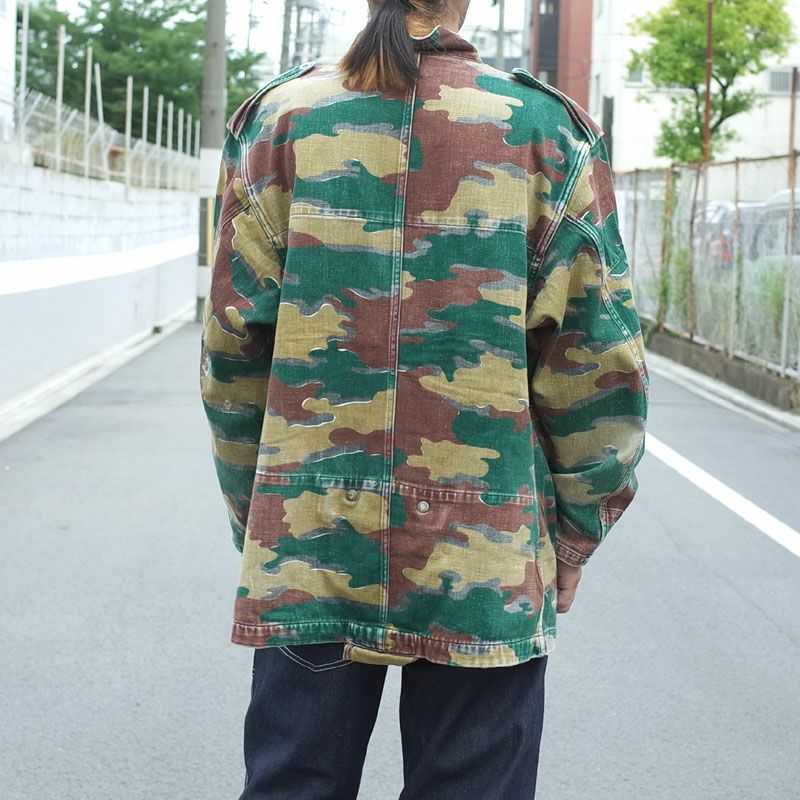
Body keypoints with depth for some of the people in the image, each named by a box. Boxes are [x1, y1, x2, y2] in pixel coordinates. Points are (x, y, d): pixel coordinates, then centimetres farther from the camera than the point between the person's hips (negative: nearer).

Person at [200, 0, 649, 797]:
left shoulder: (278, 119, 3)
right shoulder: (547, 131, -1)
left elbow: (231, 353, 4)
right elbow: (597, 365, -3)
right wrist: (570, 545, 8)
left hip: (306, 557, 2)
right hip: (488, 577, -1)